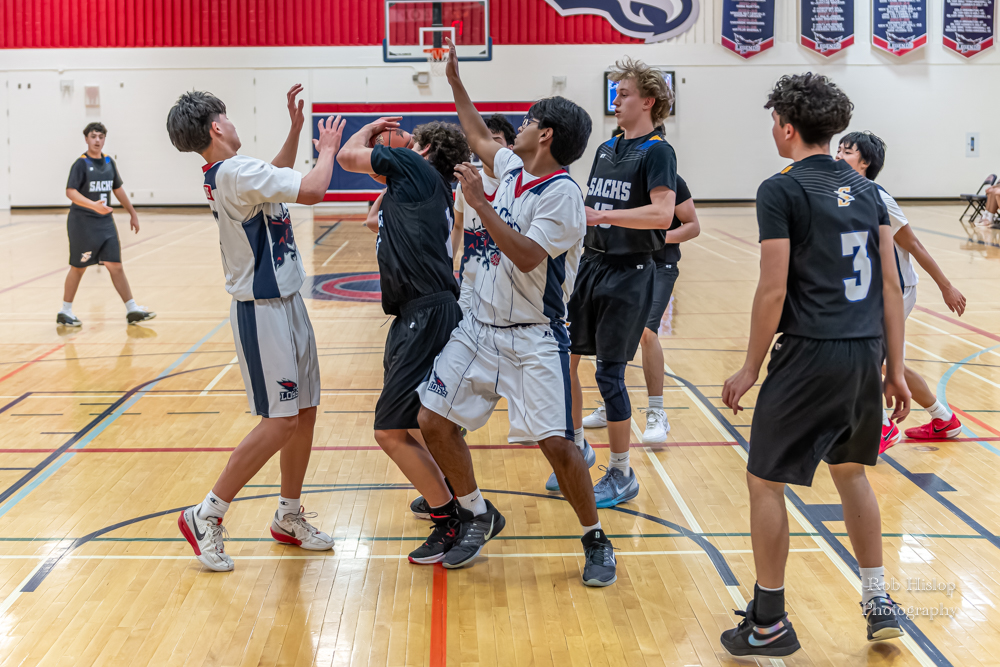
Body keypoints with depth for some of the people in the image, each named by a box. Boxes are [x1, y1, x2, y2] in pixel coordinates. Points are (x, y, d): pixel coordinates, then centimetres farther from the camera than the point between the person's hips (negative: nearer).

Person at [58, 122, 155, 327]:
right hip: (82, 223, -5)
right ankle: (65, 312, 17)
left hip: (105, 221, 5)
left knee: (115, 265, 2)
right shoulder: (81, 164, -10)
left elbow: (118, 189, 19)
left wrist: (132, 213, 21)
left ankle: (132, 311, 3)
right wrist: (93, 205, -34)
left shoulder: (109, 162, 8)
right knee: (78, 267, 3)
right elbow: (71, 192, -20)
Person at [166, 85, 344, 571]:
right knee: (280, 422, -9)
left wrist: (295, 129, 21)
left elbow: (278, 178, 32)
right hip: (263, 311, -10)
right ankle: (205, 516, 2)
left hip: (285, 304, 10)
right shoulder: (234, 172, -19)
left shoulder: (229, 175, 11)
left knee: (306, 412, 13)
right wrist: (327, 150, -6)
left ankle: (289, 516, 25)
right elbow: (312, 190, -25)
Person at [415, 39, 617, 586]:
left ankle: (595, 540, 10)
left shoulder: (561, 193, -16)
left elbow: (528, 257, -27)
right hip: (479, 325, 8)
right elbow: (480, 140, 29)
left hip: (533, 338, -8)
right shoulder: (512, 168, 7)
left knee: (556, 443, -12)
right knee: (433, 421, 2)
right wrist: (455, 82, 30)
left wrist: (481, 203, -25)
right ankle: (477, 516, 23)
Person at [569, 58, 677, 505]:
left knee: (609, 373, -5)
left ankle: (621, 475, 10)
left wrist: (601, 215, -27)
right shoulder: (606, 149, 14)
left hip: (628, 273, -7)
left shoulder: (657, 151, -10)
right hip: (591, 264, 8)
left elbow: (663, 214, -24)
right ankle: (578, 451, 27)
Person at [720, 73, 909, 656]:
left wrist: (751, 369, -4)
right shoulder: (866, 190, 11)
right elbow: (891, 287, 9)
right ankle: (879, 603, 27)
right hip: (866, 352, 7)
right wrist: (895, 368, 14)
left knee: (766, 480, 5)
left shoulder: (781, 191, -8)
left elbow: (774, 291, -12)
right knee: (850, 470, 23)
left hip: (810, 354, -7)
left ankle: (770, 623, 11)